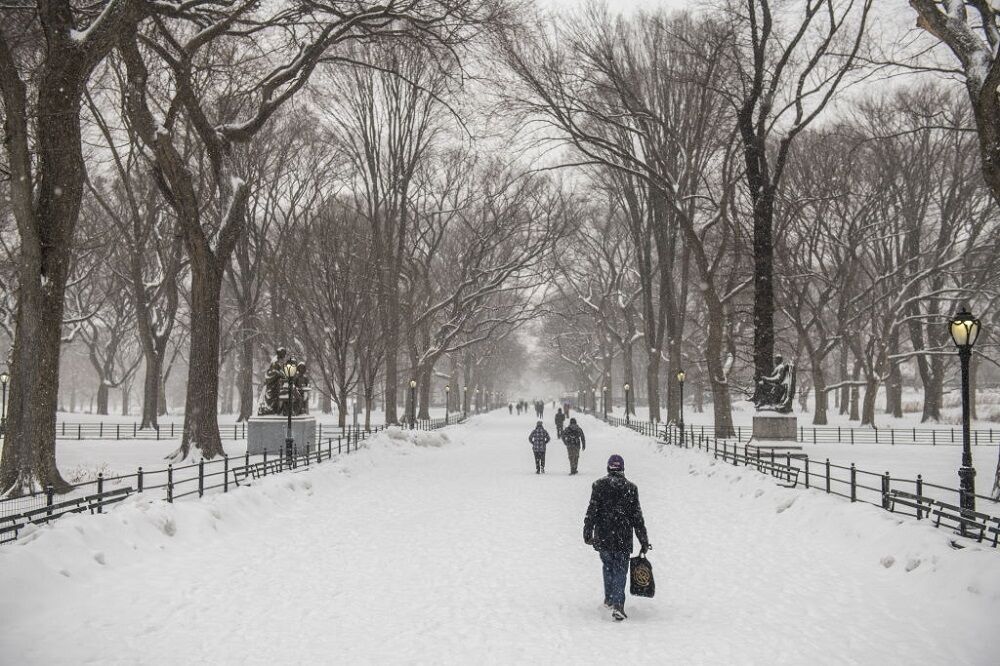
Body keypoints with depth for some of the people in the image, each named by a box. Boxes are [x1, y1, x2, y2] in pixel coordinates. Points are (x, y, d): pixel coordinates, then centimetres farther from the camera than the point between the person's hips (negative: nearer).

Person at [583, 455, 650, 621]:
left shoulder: (599, 485, -2)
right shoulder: (630, 488, -1)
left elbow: (592, 510, -4)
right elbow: (637, 517, 2)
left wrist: (587, 532, 4)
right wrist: (644, 542, 8)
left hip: (603, 537, 1)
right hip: (623, 539, -1)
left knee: (607, 567, 21)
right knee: (620, 571, 3)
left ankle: (609, 599, 28)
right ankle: (617, 604, -11)